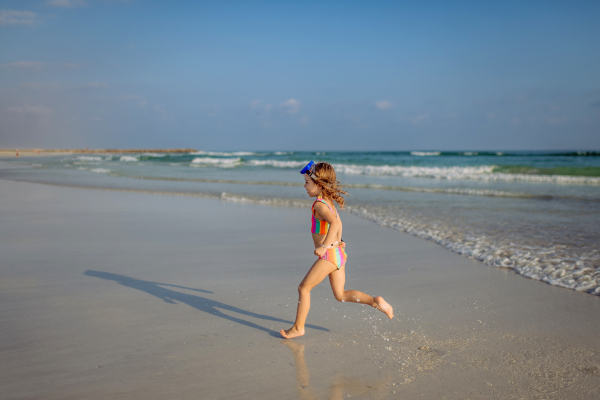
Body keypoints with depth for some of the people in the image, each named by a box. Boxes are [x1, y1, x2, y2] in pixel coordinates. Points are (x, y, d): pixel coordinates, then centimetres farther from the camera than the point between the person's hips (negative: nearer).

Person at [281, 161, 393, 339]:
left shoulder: (319, 204, -17)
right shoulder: (328, 201, 12)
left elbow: (334, 223, -33)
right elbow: (338, 222, 27)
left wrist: (324, 246, -33)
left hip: (329, 256, -9)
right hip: (338, 253, 9)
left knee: (303, 288, 4)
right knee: (340, 294, 16)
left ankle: (298, 327, 13)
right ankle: (375, 301, 4)